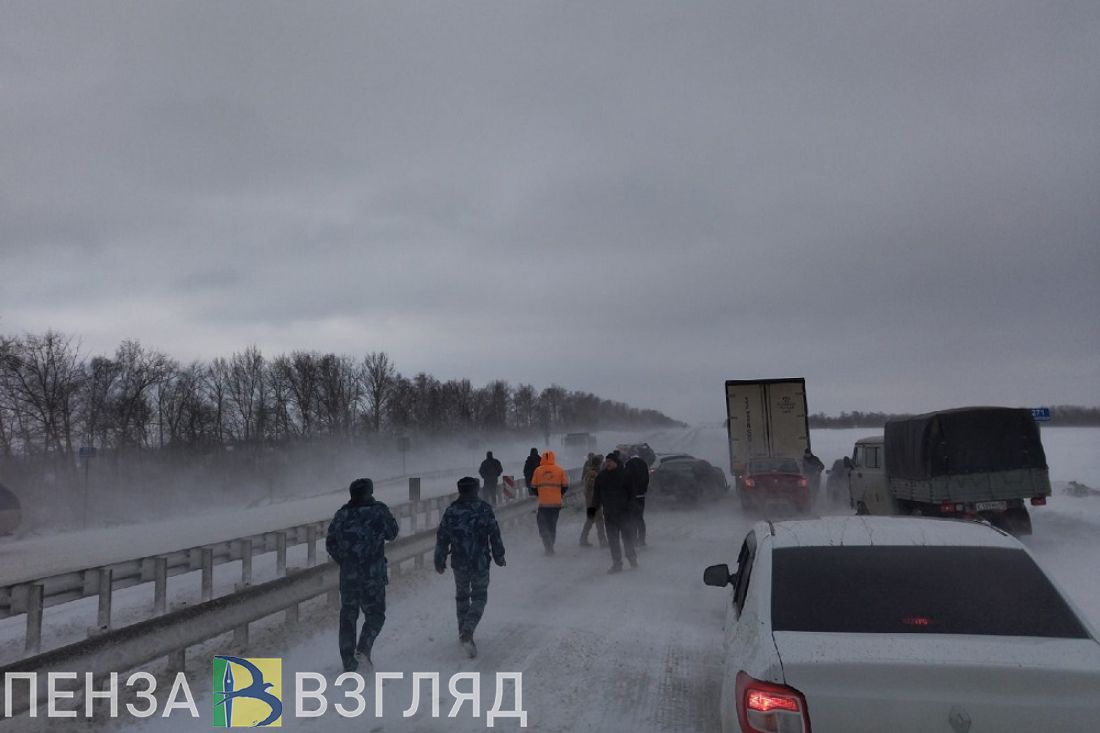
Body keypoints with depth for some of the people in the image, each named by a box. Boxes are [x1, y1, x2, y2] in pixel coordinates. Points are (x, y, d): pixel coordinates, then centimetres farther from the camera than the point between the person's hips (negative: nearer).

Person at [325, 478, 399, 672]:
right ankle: (364, 647, -9)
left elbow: (330, 543, 8)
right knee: (375, 613, 11)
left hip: (347, 574, 3)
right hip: (373, 574, -3)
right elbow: (392, 534, 5)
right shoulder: (378, 511, -6)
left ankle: (348, 660, 15)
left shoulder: (342, 514, 4)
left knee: (348, 615, 13)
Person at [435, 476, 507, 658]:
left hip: (459, 563, 2)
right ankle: (467, 633, -9)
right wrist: (499, 556, 8)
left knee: (462, 596, 22)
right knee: (479, 598, 10)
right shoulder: (484, 509, -9)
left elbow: (442, 537, 0)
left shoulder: (451, 511, -4)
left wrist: (439, 562, 10)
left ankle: (464, 633, 28)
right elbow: (494, 535, -5)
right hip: (480, 563, -2)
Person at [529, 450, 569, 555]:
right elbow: (565, 486, 2)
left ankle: (548, 547, -11)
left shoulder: (538, 470, -3)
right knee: (552, 525, 16)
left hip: (543, 503, -2)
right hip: (556, 503, 2)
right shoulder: (560, 470, -3)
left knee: (543, 524, 6)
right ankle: (550, 547, 25)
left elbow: (533, 487, 3)